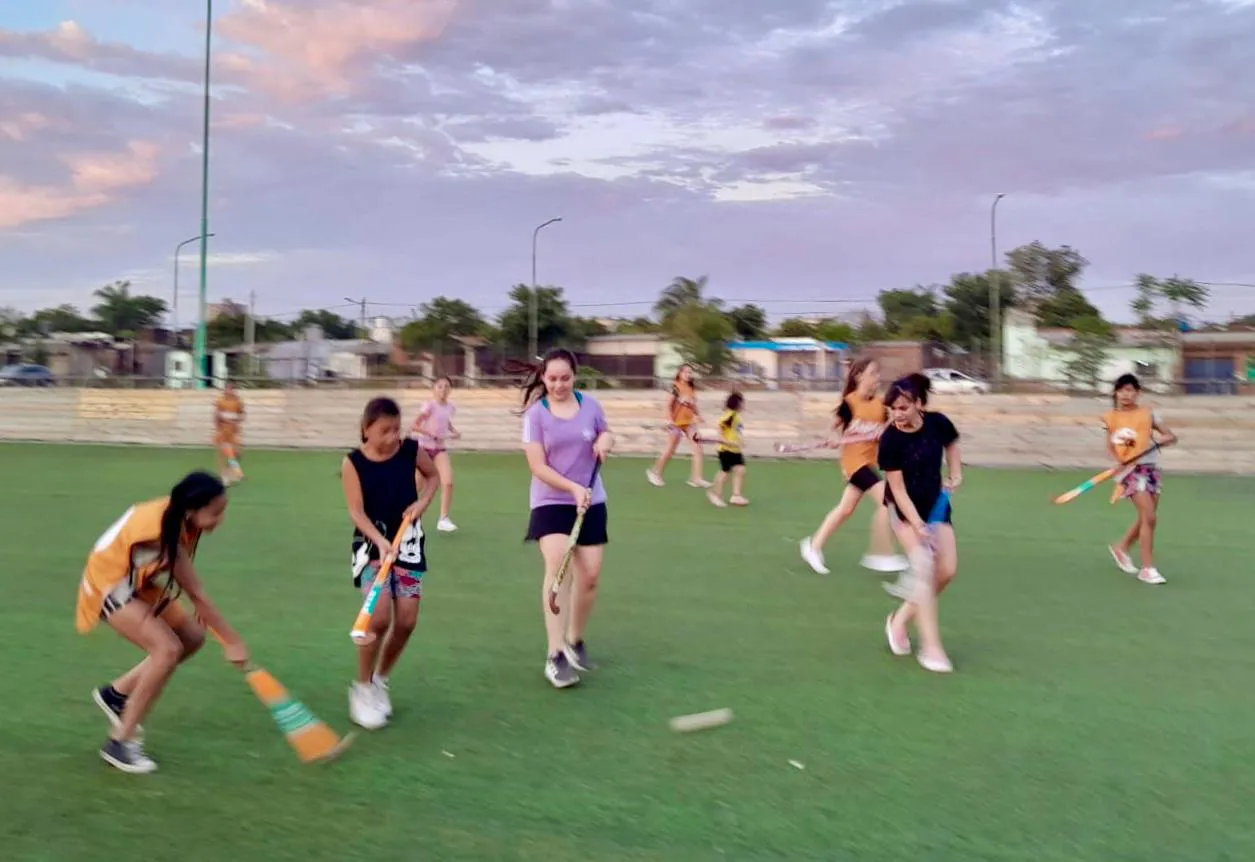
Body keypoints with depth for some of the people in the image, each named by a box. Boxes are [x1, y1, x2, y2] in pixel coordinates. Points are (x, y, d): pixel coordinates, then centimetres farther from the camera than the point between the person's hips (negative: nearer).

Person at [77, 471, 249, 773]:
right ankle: (120, 743, -11)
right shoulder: (161, 532, -37)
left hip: (141, 582, 9)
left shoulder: (178, 516, -13)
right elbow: (197, 592, -33)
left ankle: (115, 694, 23)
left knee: (192, 637, 6)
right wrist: (233, 641, -27)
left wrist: (199, 607, -2)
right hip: (111, 586, -9)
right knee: (168, 649, -23)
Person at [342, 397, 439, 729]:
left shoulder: (411, 450, -5)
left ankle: (380, 679, 25)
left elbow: (432, 475, 14)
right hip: (371, 543, -3)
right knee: (379, 616, -18)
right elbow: (356, 512, -15)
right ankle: (362, 688, 3)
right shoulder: (353, 463, -11)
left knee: (406, 621, 0)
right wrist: (380, 541, -30)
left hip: (408, 541, 3)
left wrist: (422, 503, -5)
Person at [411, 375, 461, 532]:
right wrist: (433, 435, -26)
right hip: (424, 447, -4)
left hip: (440, 448, 4)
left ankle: (443, 519, -5)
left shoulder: (450, 406, 1)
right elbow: (414, 425, -19)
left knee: (448, 483, -14)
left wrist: (454, 432, 3)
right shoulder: (430, 405, -17)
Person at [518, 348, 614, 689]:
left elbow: (606, 438, 17)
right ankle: (555, 655, -17)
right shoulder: (536, 413, -8)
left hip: (591, 502, 3)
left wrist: (606, 439, -9)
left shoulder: (590, 405, 0)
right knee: (556, 565, -21)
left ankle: (575, 641, 28)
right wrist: (573, 488, -26)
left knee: (590, 576, 3)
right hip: (551, 503, -3)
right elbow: (538, 467, -13)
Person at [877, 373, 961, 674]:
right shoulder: (890, 440, -25)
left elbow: (951, 445, 10)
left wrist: (956, 475, -2)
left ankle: (901, 619, 17)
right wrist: (918, 526, -29)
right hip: (904, 508, -5)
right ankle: (931, 647, -14)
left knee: (947, 571, 0)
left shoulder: (938, 423, -15)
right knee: (924, 564, -19)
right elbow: (898, 490, -23)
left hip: (935, 505, 5)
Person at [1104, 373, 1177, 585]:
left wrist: (1161, 439, -19)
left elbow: (1172, 437, 4)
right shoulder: (1111, 417, 2)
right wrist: (1121, 460, -13)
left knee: (1146, 518, 11)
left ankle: (1122, 547, 36)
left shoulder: (1148, 414, 4)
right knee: (1150, 517, -13)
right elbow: (1110, 446, 6)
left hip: (1151, 467, 3)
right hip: (1131, 469, -3)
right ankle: (1147, 568, -5)